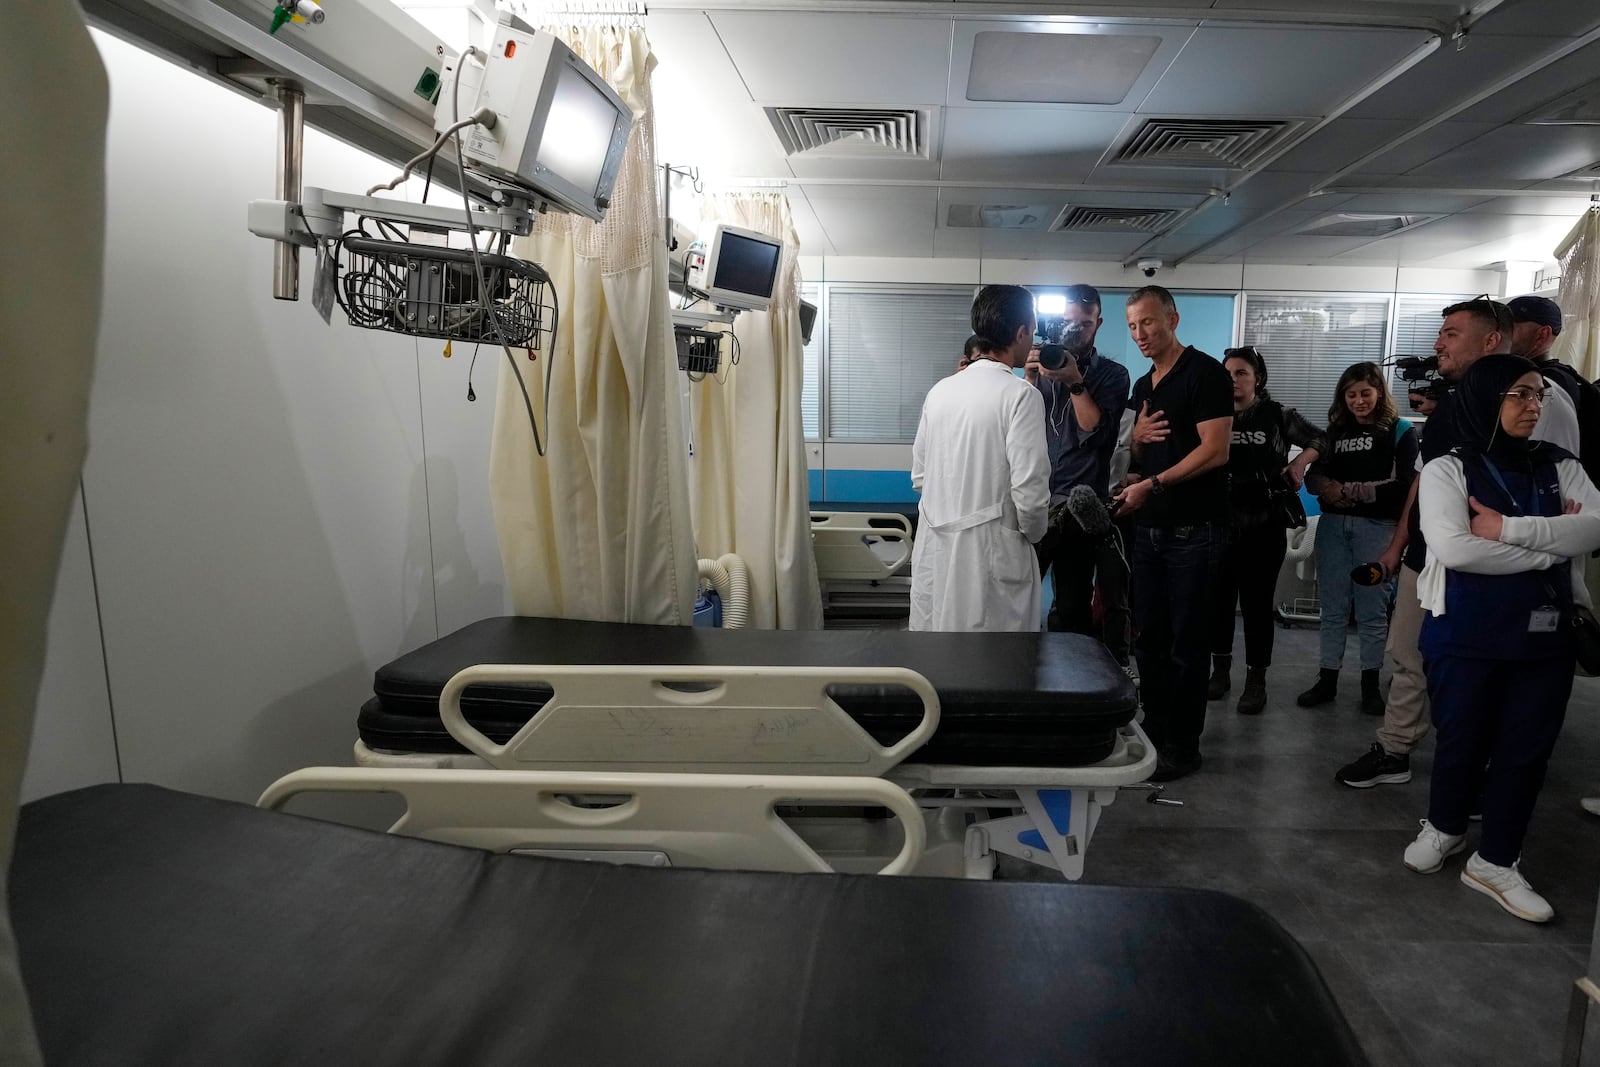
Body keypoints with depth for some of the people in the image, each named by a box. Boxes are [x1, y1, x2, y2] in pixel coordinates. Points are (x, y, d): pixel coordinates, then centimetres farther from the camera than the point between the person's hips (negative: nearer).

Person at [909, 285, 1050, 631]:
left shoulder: (939, 390, 6)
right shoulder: (1021, 395, -12)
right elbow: (1030, 490, -16)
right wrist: (1033, 533, 2)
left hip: (934, 550, 6)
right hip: (990, 554, -6)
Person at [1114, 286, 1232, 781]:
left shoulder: (1205, 374, -8)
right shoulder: (1143, 386, 16)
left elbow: (1215, 450, -17)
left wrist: (1153, 484, -20)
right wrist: (1137, 437, -1)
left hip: (1193, 531, -7)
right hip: (1149, 528, 8)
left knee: (1187, 642, 1)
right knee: (1148, 637, 11)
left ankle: (1183, 746, 12)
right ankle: (1153, 732, 24)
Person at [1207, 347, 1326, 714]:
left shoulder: (1278, 416, 2)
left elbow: (1320, 440, 13)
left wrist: (1300, 462, -3)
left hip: (1264, 526, -1)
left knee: (1256, 602, 2)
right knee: (1219, 598, 7)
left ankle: (1256, 680, 13)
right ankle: (1220, 671, 22)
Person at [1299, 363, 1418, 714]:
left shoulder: (1400, 431, 2)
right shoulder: (1335, 430, 14)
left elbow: (1403, 485, -9)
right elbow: (1314, 476, 8)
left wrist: (1348, 490, -12)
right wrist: (1328, 487, -14)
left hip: (1377, 526, -3)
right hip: (1333, 523, 3)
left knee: (1372, 609, 3)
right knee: (1332, 606, 6)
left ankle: (1370, 684, 13)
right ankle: (1327, 679, 12)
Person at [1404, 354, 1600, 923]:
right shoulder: (1447, 470, -5)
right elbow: (1453, 548, -19)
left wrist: (1509, 528, -19)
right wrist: (1552, 545, -12)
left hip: (1546, 633, 3)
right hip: (1466, 634, -3)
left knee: (1527, 749, 8)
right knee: (1461, 739, 10)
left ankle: (1495, 861, 23)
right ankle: (1444, 828, 36)